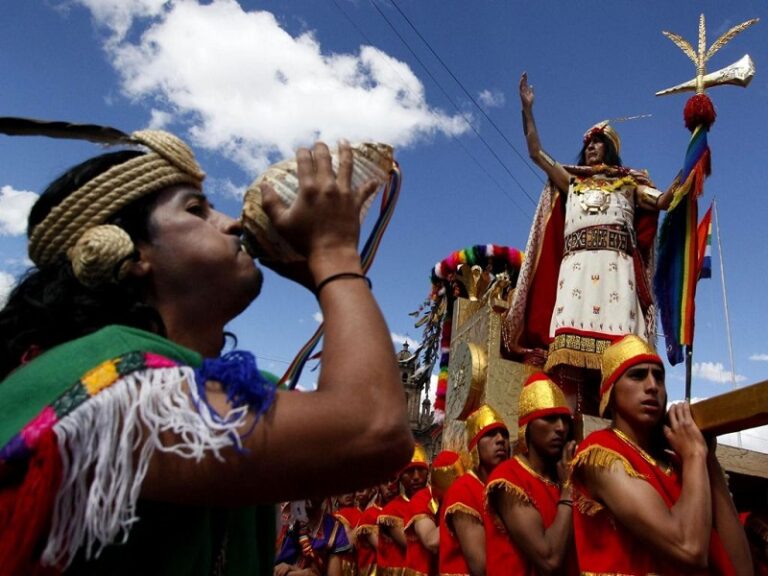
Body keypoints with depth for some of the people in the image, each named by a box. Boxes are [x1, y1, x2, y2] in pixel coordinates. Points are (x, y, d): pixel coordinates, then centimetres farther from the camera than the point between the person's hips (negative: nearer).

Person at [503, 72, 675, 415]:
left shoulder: (629, 183, 26)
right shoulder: (571, 182, 29)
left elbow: (665, 201, 13)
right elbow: (536, 152, 26)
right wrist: (527, 109, 24)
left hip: (615, 267, -1)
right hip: (577, 266, 1)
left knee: (617, 342, -17)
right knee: (571, 342, -17)